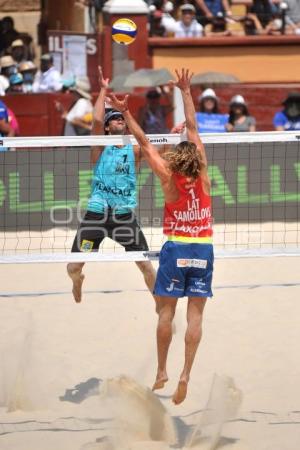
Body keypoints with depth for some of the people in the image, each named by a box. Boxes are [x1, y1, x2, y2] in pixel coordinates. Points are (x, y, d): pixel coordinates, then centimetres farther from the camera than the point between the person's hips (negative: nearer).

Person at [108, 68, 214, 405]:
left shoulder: (169, 178, -10)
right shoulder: (203, 176, -5)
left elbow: (144, 143, -7)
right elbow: (193, 128, 2)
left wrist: (125, 113, -3)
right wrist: (185, 92, 8)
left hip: (176, 249, -2)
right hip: (203, 249, 2)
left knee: (166, 311, 7)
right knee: (195, 315, -2)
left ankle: (161, 371, 9)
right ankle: (185, 374, -9)